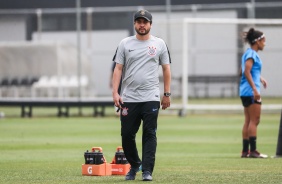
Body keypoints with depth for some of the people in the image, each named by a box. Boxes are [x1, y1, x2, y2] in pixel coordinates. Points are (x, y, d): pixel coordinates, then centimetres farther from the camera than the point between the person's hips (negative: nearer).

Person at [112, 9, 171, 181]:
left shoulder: (159, 44, 6)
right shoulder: (125, 44, 6)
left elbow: (166, 69, 8)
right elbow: (118, 69, 3)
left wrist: (167, 94, 3)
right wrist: (115, 93, -7)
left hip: (151, 98, -1)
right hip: (128, 99, 1)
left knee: (150, 135, -5)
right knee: (127, 135, 3)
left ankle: (147, 171, -3)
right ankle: (134, 165, 24)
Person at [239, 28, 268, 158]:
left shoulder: (248, 53, 17)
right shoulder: (252, 54, -12)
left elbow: (243, 72, 25)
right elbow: (246, 72, -22)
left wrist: (259, 78, 23)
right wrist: (255, 89, -25)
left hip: (245, 93, 10)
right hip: (251, 92, -10)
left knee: (248, 121, 9)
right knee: (254, 121, -9)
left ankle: (245, 151, 9)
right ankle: (253, 151, -10)